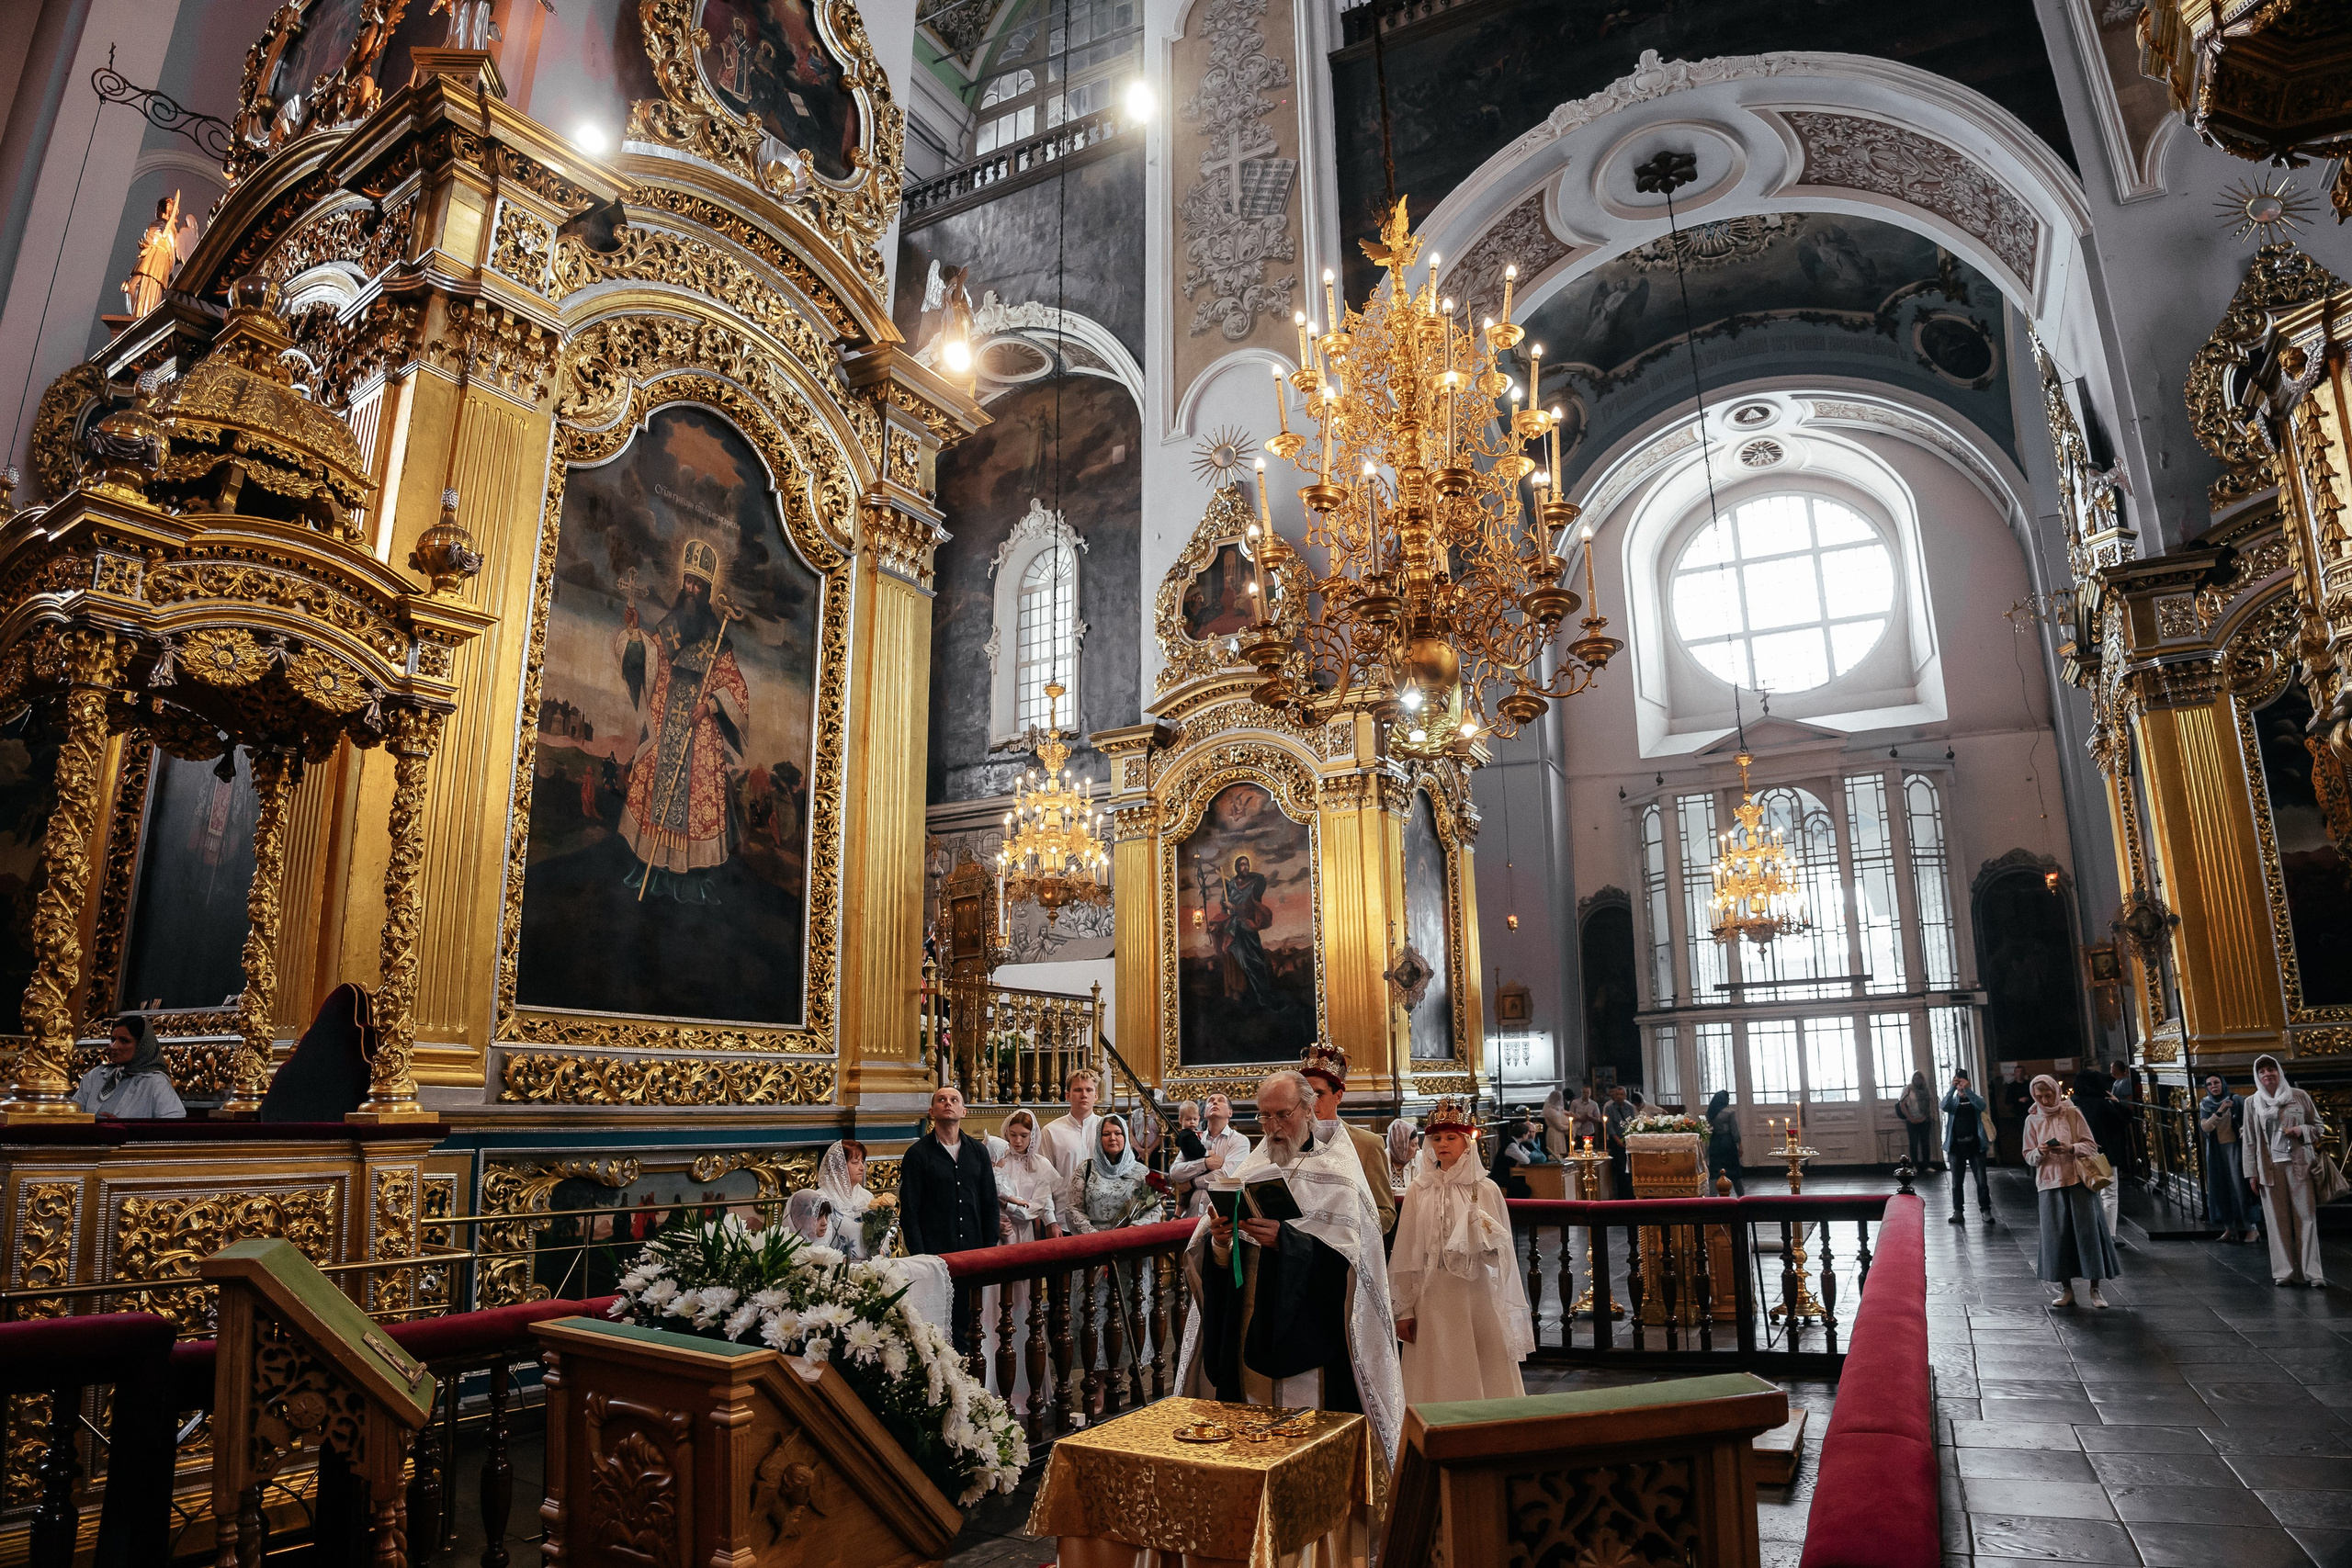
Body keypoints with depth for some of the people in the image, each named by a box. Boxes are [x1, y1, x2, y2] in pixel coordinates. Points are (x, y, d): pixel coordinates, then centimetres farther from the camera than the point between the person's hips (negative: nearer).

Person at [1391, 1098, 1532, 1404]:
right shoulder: (1420, 1191, 3)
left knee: (1484, 1377, 3)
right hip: (1432, 1296, 1)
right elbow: (1406, 1254, 4)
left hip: (1477, 1295, -1)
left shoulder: (1486, 1190, 1)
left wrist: (1487, 1237, -18)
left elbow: (1502, 1254, 3)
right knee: (1439, 1380, 5)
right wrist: (1404, 1310, 3)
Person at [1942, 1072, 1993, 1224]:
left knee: (1981, 1181, -1)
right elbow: (1944, 1106, -14)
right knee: (1957, 1182, 4)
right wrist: (1952, 1088, -23)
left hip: (1975, 1144, -1)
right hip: (1956, 1146, 1)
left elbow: (1981, 1105, -16)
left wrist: (1967, 1089, -25)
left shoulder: (1975, 1098, 8)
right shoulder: (1953, 1100, 9)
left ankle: (1985, 1211, 8)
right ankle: (1958, 1212, 8)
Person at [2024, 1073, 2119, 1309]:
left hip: (2078, 1179, -2)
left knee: (2088, 1230, -3)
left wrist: (2071, 1148, -19)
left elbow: (2091, 1145, 0)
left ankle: (2095, 1289, 8)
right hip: (2050, 1182, 2)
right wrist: (2040, 1152, -14)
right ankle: (2066, 1289, 12)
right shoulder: (2032, 1120, 6)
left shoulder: (2072, 1113, 1)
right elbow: (2028, 1157, 8)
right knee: (2057, 1234, 1)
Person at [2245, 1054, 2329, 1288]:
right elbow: (2250, 1140, 6)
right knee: (2277, 1220, 1)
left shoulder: (2299, 1096, 5)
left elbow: (2318, 1125, 11)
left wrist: (2302, 1130, -11)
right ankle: (2284, 1271, 6)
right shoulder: (2252, 1102, 6)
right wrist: (2252, 1173, 3)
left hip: (2299, 1164, 0)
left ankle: (2312, 1272, 2)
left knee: (2306, 1216, -2)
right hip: (2269, 1167, 1)